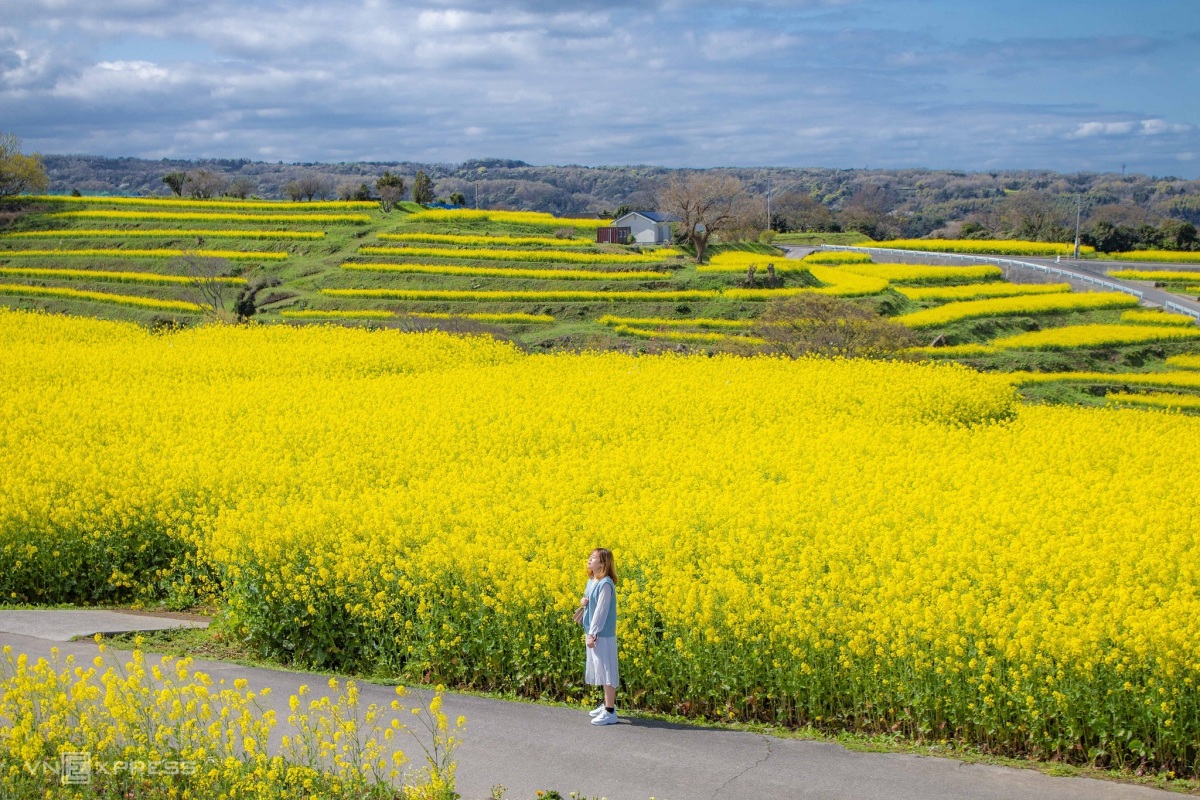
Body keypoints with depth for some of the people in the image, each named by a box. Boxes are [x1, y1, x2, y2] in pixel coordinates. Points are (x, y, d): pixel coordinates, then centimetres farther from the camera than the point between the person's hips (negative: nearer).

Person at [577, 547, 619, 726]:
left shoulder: (605, 584, -18)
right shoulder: (591, 581, 10)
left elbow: (601, 610, -19)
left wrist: (593, 634, -19)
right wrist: (582, 601, 0)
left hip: (602, 634, -10)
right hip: (592, 632, 10)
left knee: (606, 670, -5)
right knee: (600, 669, 18)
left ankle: (610, 712, -2)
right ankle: (608, 704, 30)